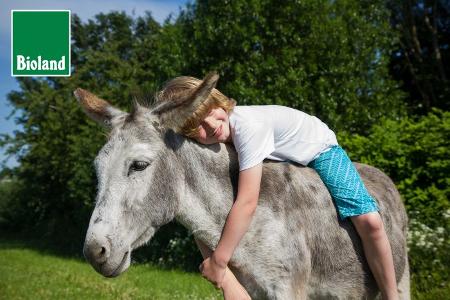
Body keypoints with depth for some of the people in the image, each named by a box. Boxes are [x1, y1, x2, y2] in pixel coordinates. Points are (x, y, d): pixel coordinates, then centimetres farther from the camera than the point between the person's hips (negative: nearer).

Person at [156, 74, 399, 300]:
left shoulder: (248, 124, -39)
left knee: (368, 220, -24)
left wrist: (218, 263, -35)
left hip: (319, 150, -5)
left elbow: (247, 203, -43)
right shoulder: (204, 151, -20)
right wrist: (226, 279, -36)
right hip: (279, 164, 6)